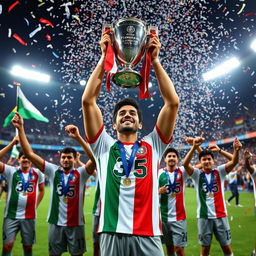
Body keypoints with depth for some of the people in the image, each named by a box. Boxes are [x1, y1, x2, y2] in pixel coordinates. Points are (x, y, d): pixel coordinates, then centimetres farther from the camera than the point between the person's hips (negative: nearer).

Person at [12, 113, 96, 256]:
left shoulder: (81, 173, -7)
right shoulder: (53, 171, -2)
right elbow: (29, 153, -5)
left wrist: (78, 137, -37)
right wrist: (20, 129, -14)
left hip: (75, 223, -2)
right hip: (56, 222, 2)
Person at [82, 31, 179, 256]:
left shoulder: (153, 145, 9)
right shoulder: (104, 146, 8)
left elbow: (172, 102, 2)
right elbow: (88, 101, 1)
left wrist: (155, 61, 1)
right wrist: (104, 59, 1)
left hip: (148, 236, 0)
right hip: (112, 235, 0)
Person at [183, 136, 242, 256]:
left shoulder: (219, 172, 1)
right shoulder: (197, 174, -3)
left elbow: (234, 162, -14)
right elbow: (185, 164, -20)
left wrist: (236, 150, -35)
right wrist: (194, 147, -33)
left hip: (220, 215, 1)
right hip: (204, 217, -1)